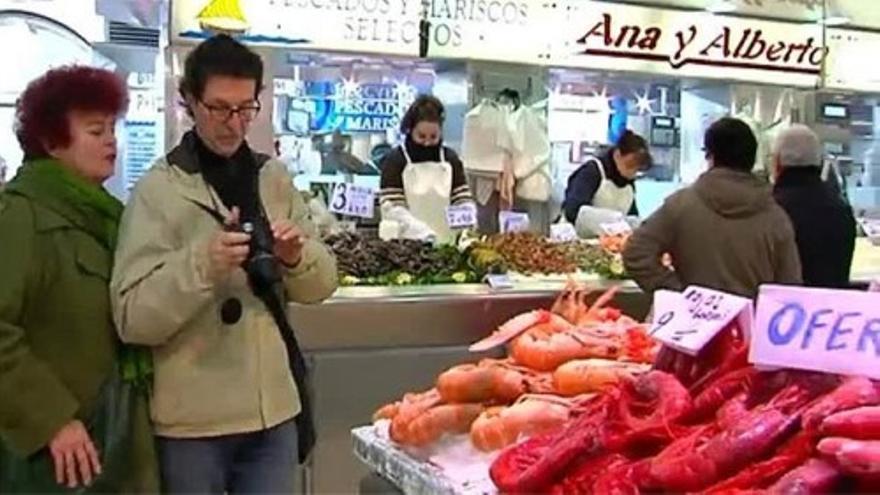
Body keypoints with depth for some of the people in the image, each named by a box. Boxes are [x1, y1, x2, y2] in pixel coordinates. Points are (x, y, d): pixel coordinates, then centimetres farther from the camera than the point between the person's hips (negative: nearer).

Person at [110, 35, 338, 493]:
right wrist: (201, 265, -28)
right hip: (193, 420, -3)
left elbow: (321, 285, 6)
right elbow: (132, 318, -13)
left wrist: (297, 258, -15)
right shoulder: (158, 189, -8)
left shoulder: (275, 178, 5)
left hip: (274, 408, 4)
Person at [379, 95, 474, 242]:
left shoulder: (450, 159, 9)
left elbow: (464, 200, 6)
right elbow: (392, 208, -10)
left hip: (445, 241, 3)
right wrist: (425, 233, -22)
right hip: (405, 242, -2)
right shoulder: (395, 160, -2)